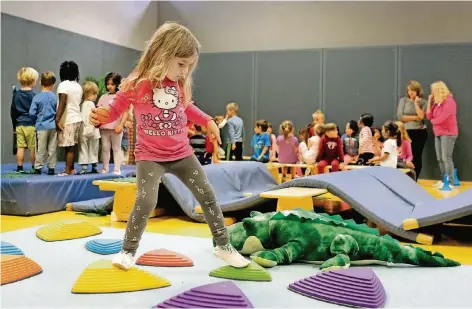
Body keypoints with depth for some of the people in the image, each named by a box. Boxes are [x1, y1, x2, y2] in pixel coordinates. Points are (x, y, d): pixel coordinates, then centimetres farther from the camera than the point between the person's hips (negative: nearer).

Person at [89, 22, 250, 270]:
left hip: (182, 154, 5)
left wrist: (208, 121, 11)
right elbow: (115, 109, -5)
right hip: (150, 156, -4)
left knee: (207, 196, 6)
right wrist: (101, 117, -27)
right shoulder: (136, 84, -14)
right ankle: (128, 251, 5)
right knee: (146, 202, -20)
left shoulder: (180, 85, 1)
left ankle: (223, 246, 22)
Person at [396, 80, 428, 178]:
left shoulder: (423, 102, 4)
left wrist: (416, 103, -10)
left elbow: (421, 116, -11)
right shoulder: (403, 100, 4)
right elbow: (400, 117, -7)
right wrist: (415, 117, -7)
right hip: (406, 132, 0)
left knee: (417, 157, 4)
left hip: (420, 133, 1)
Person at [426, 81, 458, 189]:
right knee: (440, 159, 9)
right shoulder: (437, 102, 10)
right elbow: (429, 116, 3)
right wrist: (429, 101, 0)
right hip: (438, 134, 8)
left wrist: (433, 120, 1)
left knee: (446, 158, -10)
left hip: (448, 133, -8)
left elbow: (441, 119, -20)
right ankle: (443, 180, 16)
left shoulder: (449, 102, -14)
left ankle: (450, 183, -7)